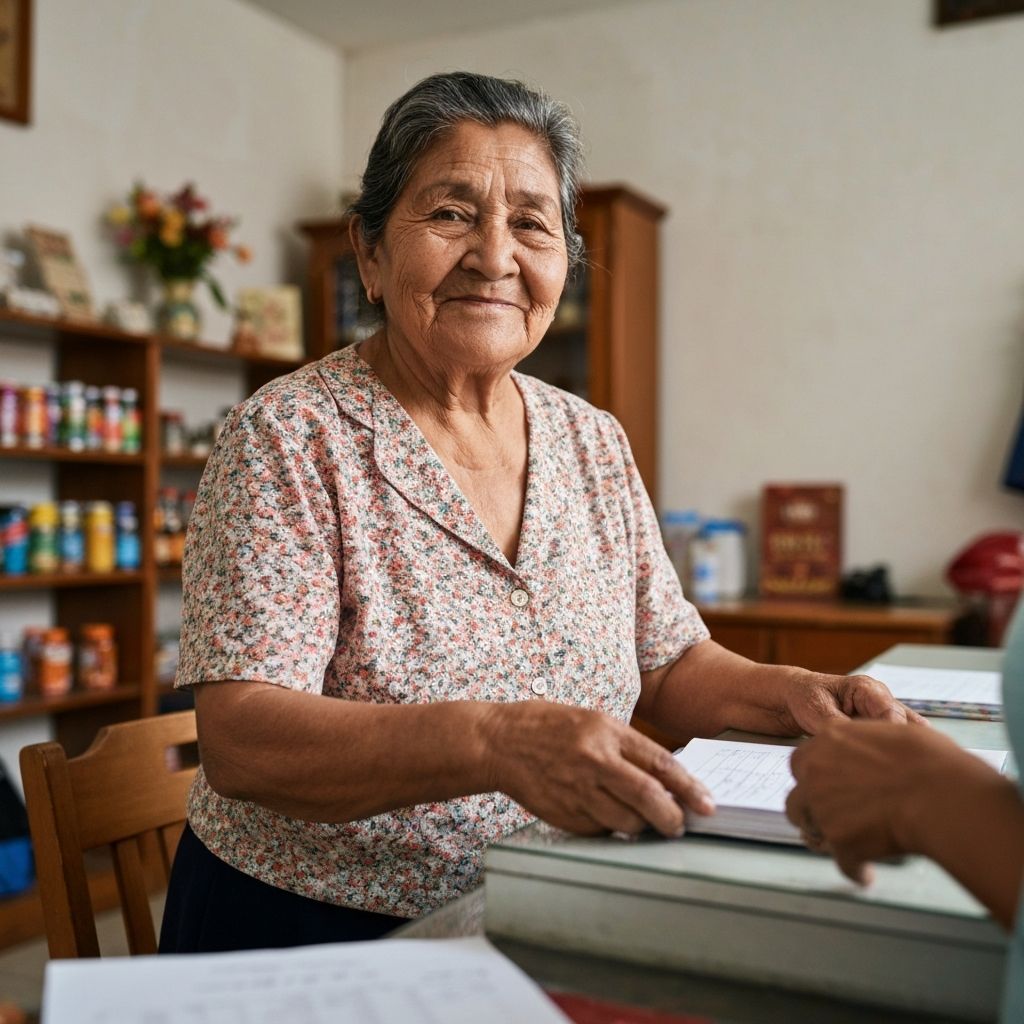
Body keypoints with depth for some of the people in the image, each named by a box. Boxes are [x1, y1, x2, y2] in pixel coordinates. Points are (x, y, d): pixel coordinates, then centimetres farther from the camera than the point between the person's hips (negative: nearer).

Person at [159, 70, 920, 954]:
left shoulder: (594, 444, 4)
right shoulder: (288, 438, -12)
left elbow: (669, 666, 12)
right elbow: (239, 739, -20)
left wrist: (786, 692, -8)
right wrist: (496, 740, -35)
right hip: (310, 933, -5)